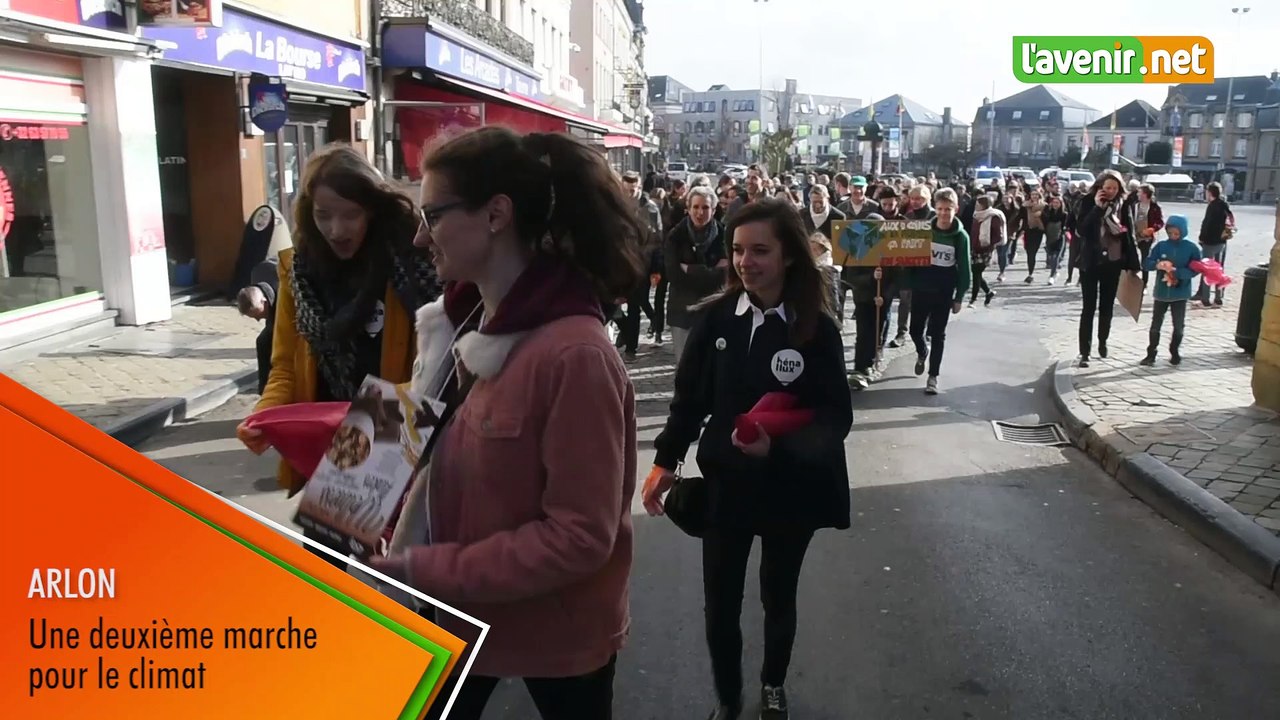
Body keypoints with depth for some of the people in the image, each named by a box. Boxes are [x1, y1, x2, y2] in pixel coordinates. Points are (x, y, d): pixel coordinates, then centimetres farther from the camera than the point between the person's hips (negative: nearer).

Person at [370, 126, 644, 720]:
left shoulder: (573, 354, -27)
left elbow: (581, 536, -25)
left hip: (558, 636, -6)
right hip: (465, 614, 7)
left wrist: (426, 571, -24)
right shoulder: (463, 321, 0)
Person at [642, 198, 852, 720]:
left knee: (778, 597, 20)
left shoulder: (817, 328, -15)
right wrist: (666, 461, -3)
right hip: (725, 481, 1)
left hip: (790, 489, -1)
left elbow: (837, 417, -15)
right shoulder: (717, 316, -10)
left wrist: (779, 444, -30)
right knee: (719, 604, 9)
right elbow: (689, 396, -1)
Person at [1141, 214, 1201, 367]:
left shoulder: (1191, 248, -6)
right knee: (1155, 324, 5)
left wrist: (1176, 271, -24)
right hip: (1161, 292, 1)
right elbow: (1146, 263, -5)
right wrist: (1157, 265, -26)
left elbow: (1194, 270, -10)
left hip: (1180, 293, -1)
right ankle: (1151, 354, 11)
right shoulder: (1161, 246, -2)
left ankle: (1174, 353, 23)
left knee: (1178, 325, 8)